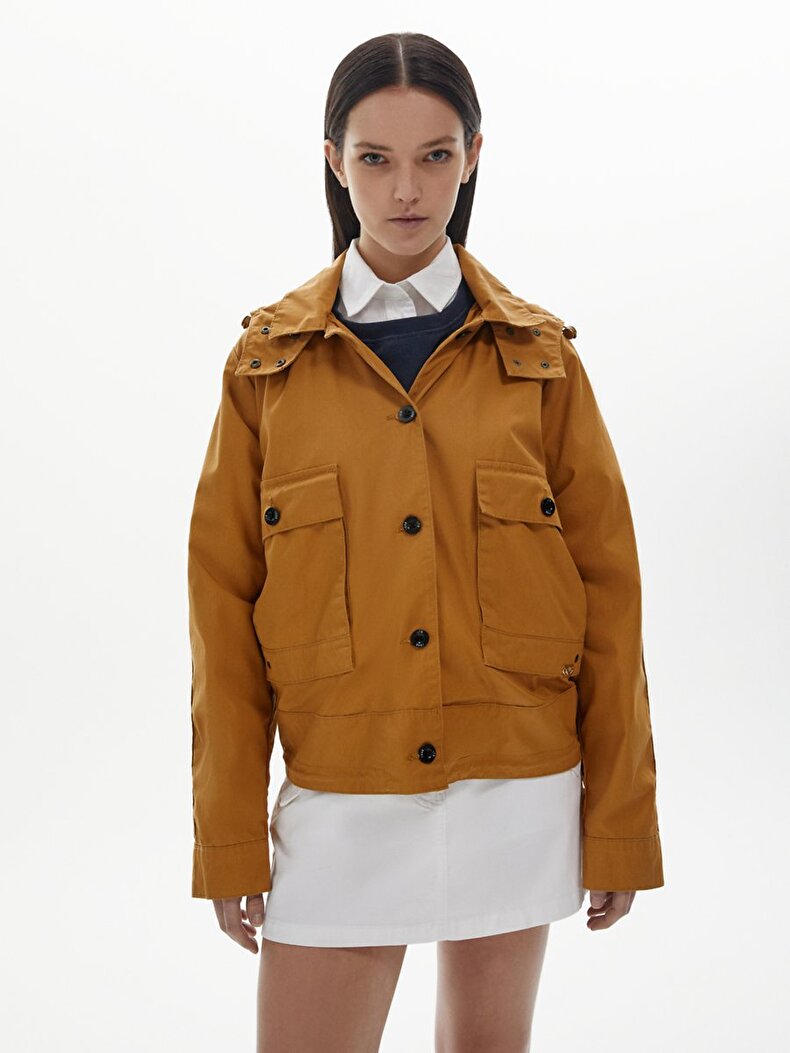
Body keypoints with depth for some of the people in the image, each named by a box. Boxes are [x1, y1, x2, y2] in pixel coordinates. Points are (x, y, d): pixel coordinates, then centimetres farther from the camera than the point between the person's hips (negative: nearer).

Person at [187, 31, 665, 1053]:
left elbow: (607, 585, 2)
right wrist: (229, 838, -1)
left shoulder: (538, 354, 2)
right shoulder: (269, 358, 1)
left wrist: (621, 819, 1)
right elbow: (224, 603, 1)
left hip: (517, 795, 1)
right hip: (339, 805, 0)